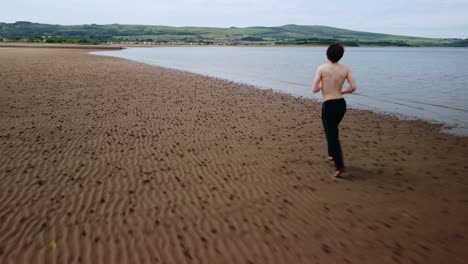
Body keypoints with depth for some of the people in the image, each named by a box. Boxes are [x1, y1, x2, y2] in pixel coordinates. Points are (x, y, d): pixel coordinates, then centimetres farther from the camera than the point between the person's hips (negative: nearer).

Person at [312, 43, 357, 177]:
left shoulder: (322, 68, -9)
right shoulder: (346, 69, 0)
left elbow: (315, 89, -12)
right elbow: (353, 87, -9)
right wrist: (342, 91, 10)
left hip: (328, 105, -5)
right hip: (341, 103, 5)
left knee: (332, 135, -1)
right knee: (332, 129, 28)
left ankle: (340, 166, -9)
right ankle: (332, 154, 41)